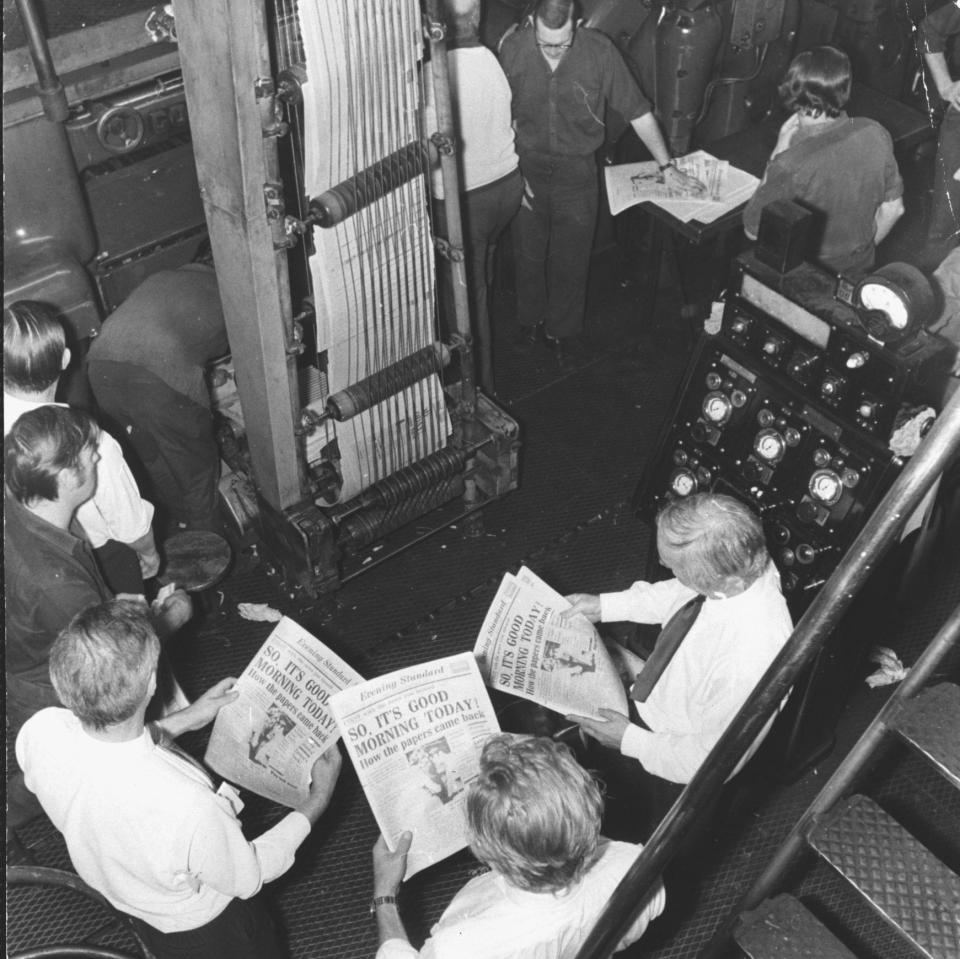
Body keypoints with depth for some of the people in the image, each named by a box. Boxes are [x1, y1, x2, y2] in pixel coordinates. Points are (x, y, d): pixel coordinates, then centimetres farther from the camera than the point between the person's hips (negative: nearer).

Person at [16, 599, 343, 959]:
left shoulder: (39, 733, -31)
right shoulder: (188, 807, -46)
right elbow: (248, 878, -22)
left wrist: (182, 720, -1)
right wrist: (318, 800, -14)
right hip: (199, 927, -4)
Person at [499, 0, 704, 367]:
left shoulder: (599, 51, -19)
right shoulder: (513, 48, -16)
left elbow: (638, 111, -10)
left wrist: (667, 167, -8)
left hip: (577, 171, -1)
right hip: (526, 167, 1)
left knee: (571, 258, 12)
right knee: (529, 252, 18)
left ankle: (562, 329, 34)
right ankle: (530, 318, 42)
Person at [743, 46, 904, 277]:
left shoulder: (790, 166, -31)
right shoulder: (875, 134, -14)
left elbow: (753, 231, -14)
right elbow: (893, 209, 1)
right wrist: (863, 248, 18)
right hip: (861, 267, 6)